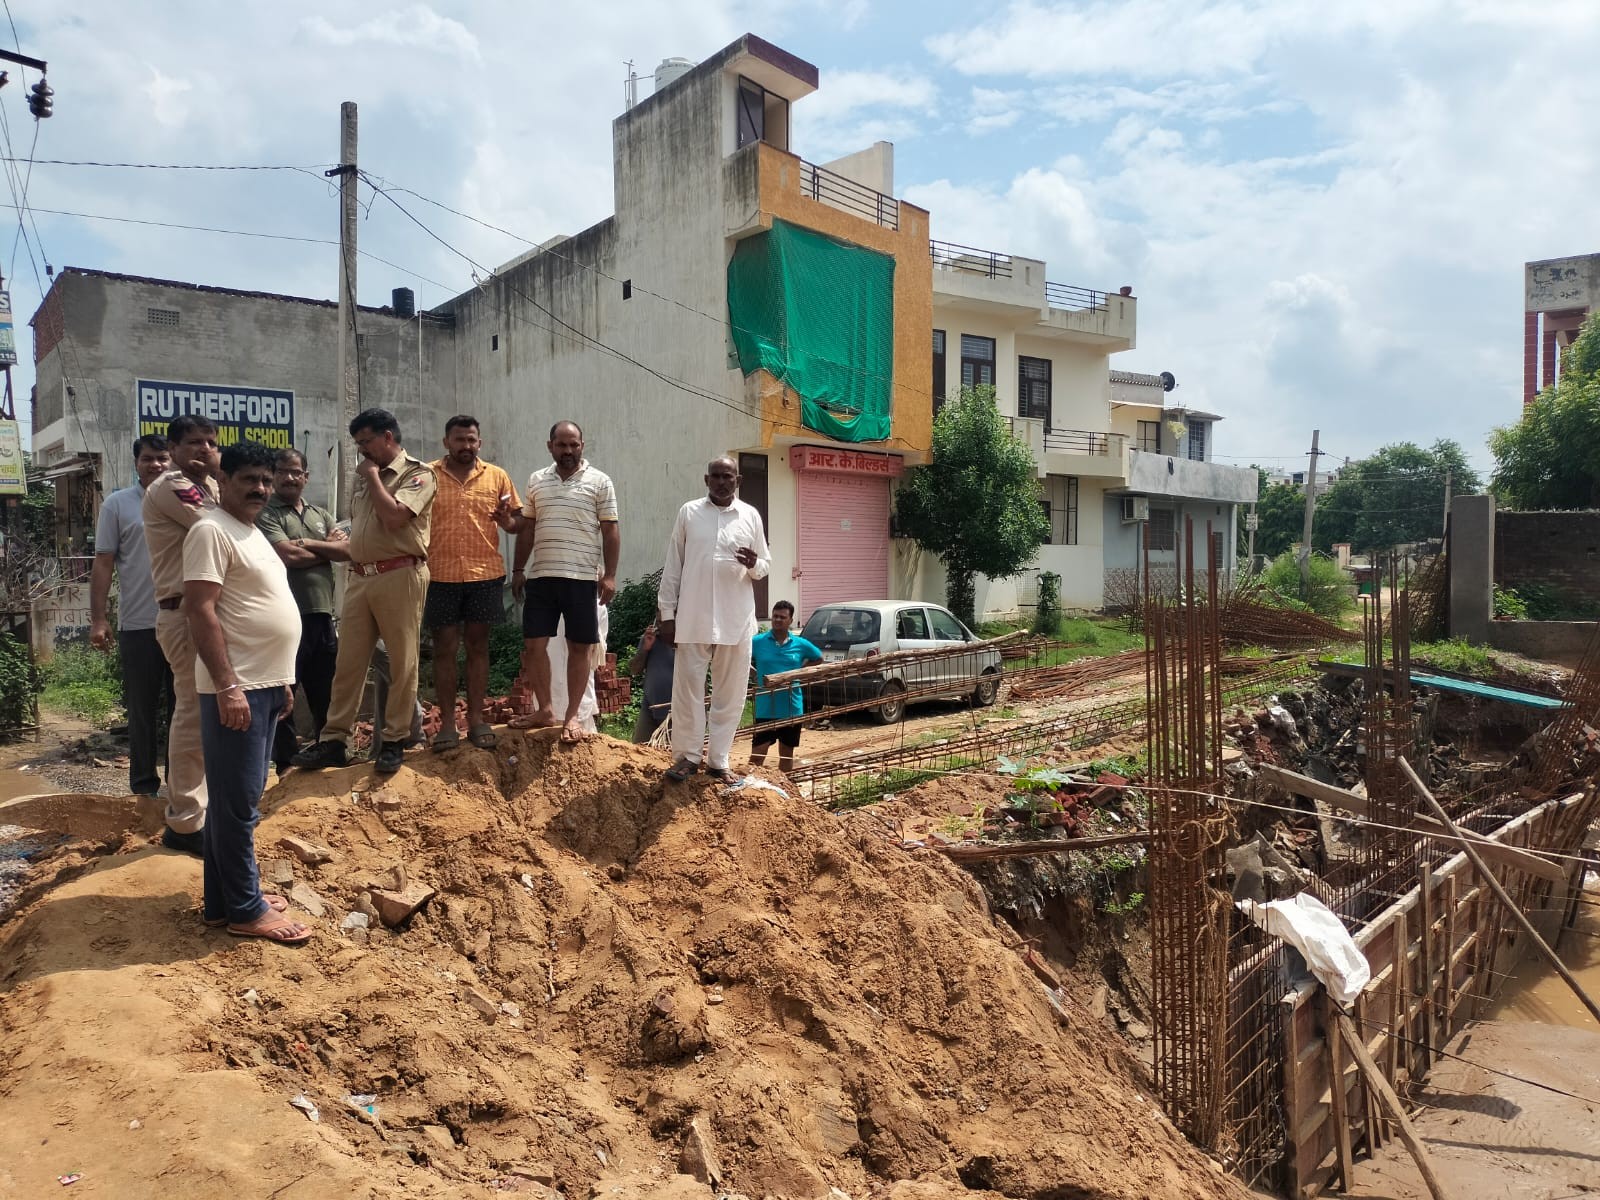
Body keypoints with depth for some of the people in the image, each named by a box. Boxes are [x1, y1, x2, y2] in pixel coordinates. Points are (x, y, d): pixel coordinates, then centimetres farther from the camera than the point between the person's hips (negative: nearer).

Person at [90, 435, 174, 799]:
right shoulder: (117, 503, 0)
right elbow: (103, 564, -1)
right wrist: (97, 619, -6)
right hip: (138, 625, -2)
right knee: (143, 709, 7)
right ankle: (144, 783, 18)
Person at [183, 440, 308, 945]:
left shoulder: (252, 533, 18)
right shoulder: (212, 530, -11)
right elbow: (200, 611, -19)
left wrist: (280, 680, 22)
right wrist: (227, 686, -23)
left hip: (265, 686, 10)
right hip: (236, 689, -10)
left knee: (241, 800, 15)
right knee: (237, 803, -2)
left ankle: (227, 897, 24)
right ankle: (244, 910, 6)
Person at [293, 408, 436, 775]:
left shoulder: (418, 473, -3)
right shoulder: (365, 477, 19)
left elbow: (393, 517, -18)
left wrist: (373, 476, -6)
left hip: (400, 576, -7)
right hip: (360, 577, 7)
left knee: (402, 662, 1)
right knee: (347, 663, 6)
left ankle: (394, 741, 10)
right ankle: (334, 740, 12)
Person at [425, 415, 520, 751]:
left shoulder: (497, 477, 5)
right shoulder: (427, 476, 2)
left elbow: (515, 524, 10)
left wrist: (506, 520, -12)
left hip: (485, 575, 1)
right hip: (440, 576, -1)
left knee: (478, 647, 8)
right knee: (444, 649, 4)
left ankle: (476, 718, 15)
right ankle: (447, 722, 11)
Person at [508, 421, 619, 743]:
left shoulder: (599, 482, -1)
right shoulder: (536, 481, 10)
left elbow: (610, 531, -3)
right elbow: (526, 529, 14)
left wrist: (610, 575, -10)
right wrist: (517, 570, 11)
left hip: (582, 578, -4)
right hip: (541, 577, 4)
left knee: (579, 647, 3)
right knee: (533, 644, 5)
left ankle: (572, 716, 13)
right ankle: (545, 710, 19)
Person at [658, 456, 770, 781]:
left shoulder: (750, 516, 6)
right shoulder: (689, 512, 4)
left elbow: (766, 565, 12)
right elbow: (673, 565, 6)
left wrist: (754, 565, -13)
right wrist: (666, 612, 2)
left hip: (736, 620, 1)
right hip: (693, 617, -1)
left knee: (730, 693, 6)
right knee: (687, 688, 2)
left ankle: (718, 759, 17)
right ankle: (687, 756, 16)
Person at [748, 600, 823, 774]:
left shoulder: (800, 644, 1)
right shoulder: (757, 642, -4)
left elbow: (819, 659, 17)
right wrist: (756, 676, -3)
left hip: (792, 708, 2)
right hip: (765, 709, -2)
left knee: (787, 752, 16)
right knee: (758, 753, -3)